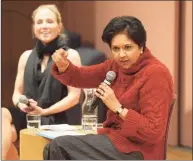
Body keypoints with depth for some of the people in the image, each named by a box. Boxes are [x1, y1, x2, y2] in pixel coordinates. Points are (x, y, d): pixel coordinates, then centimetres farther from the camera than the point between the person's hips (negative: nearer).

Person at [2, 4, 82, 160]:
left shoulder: (70, 55, 3)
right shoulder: (26, 56, 17)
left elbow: (74, 97, -4)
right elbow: (17, 93, 17)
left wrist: (44, 111, -14)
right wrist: (21, 103, -8)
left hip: (53, 119, -4)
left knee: (7, 131, -32)